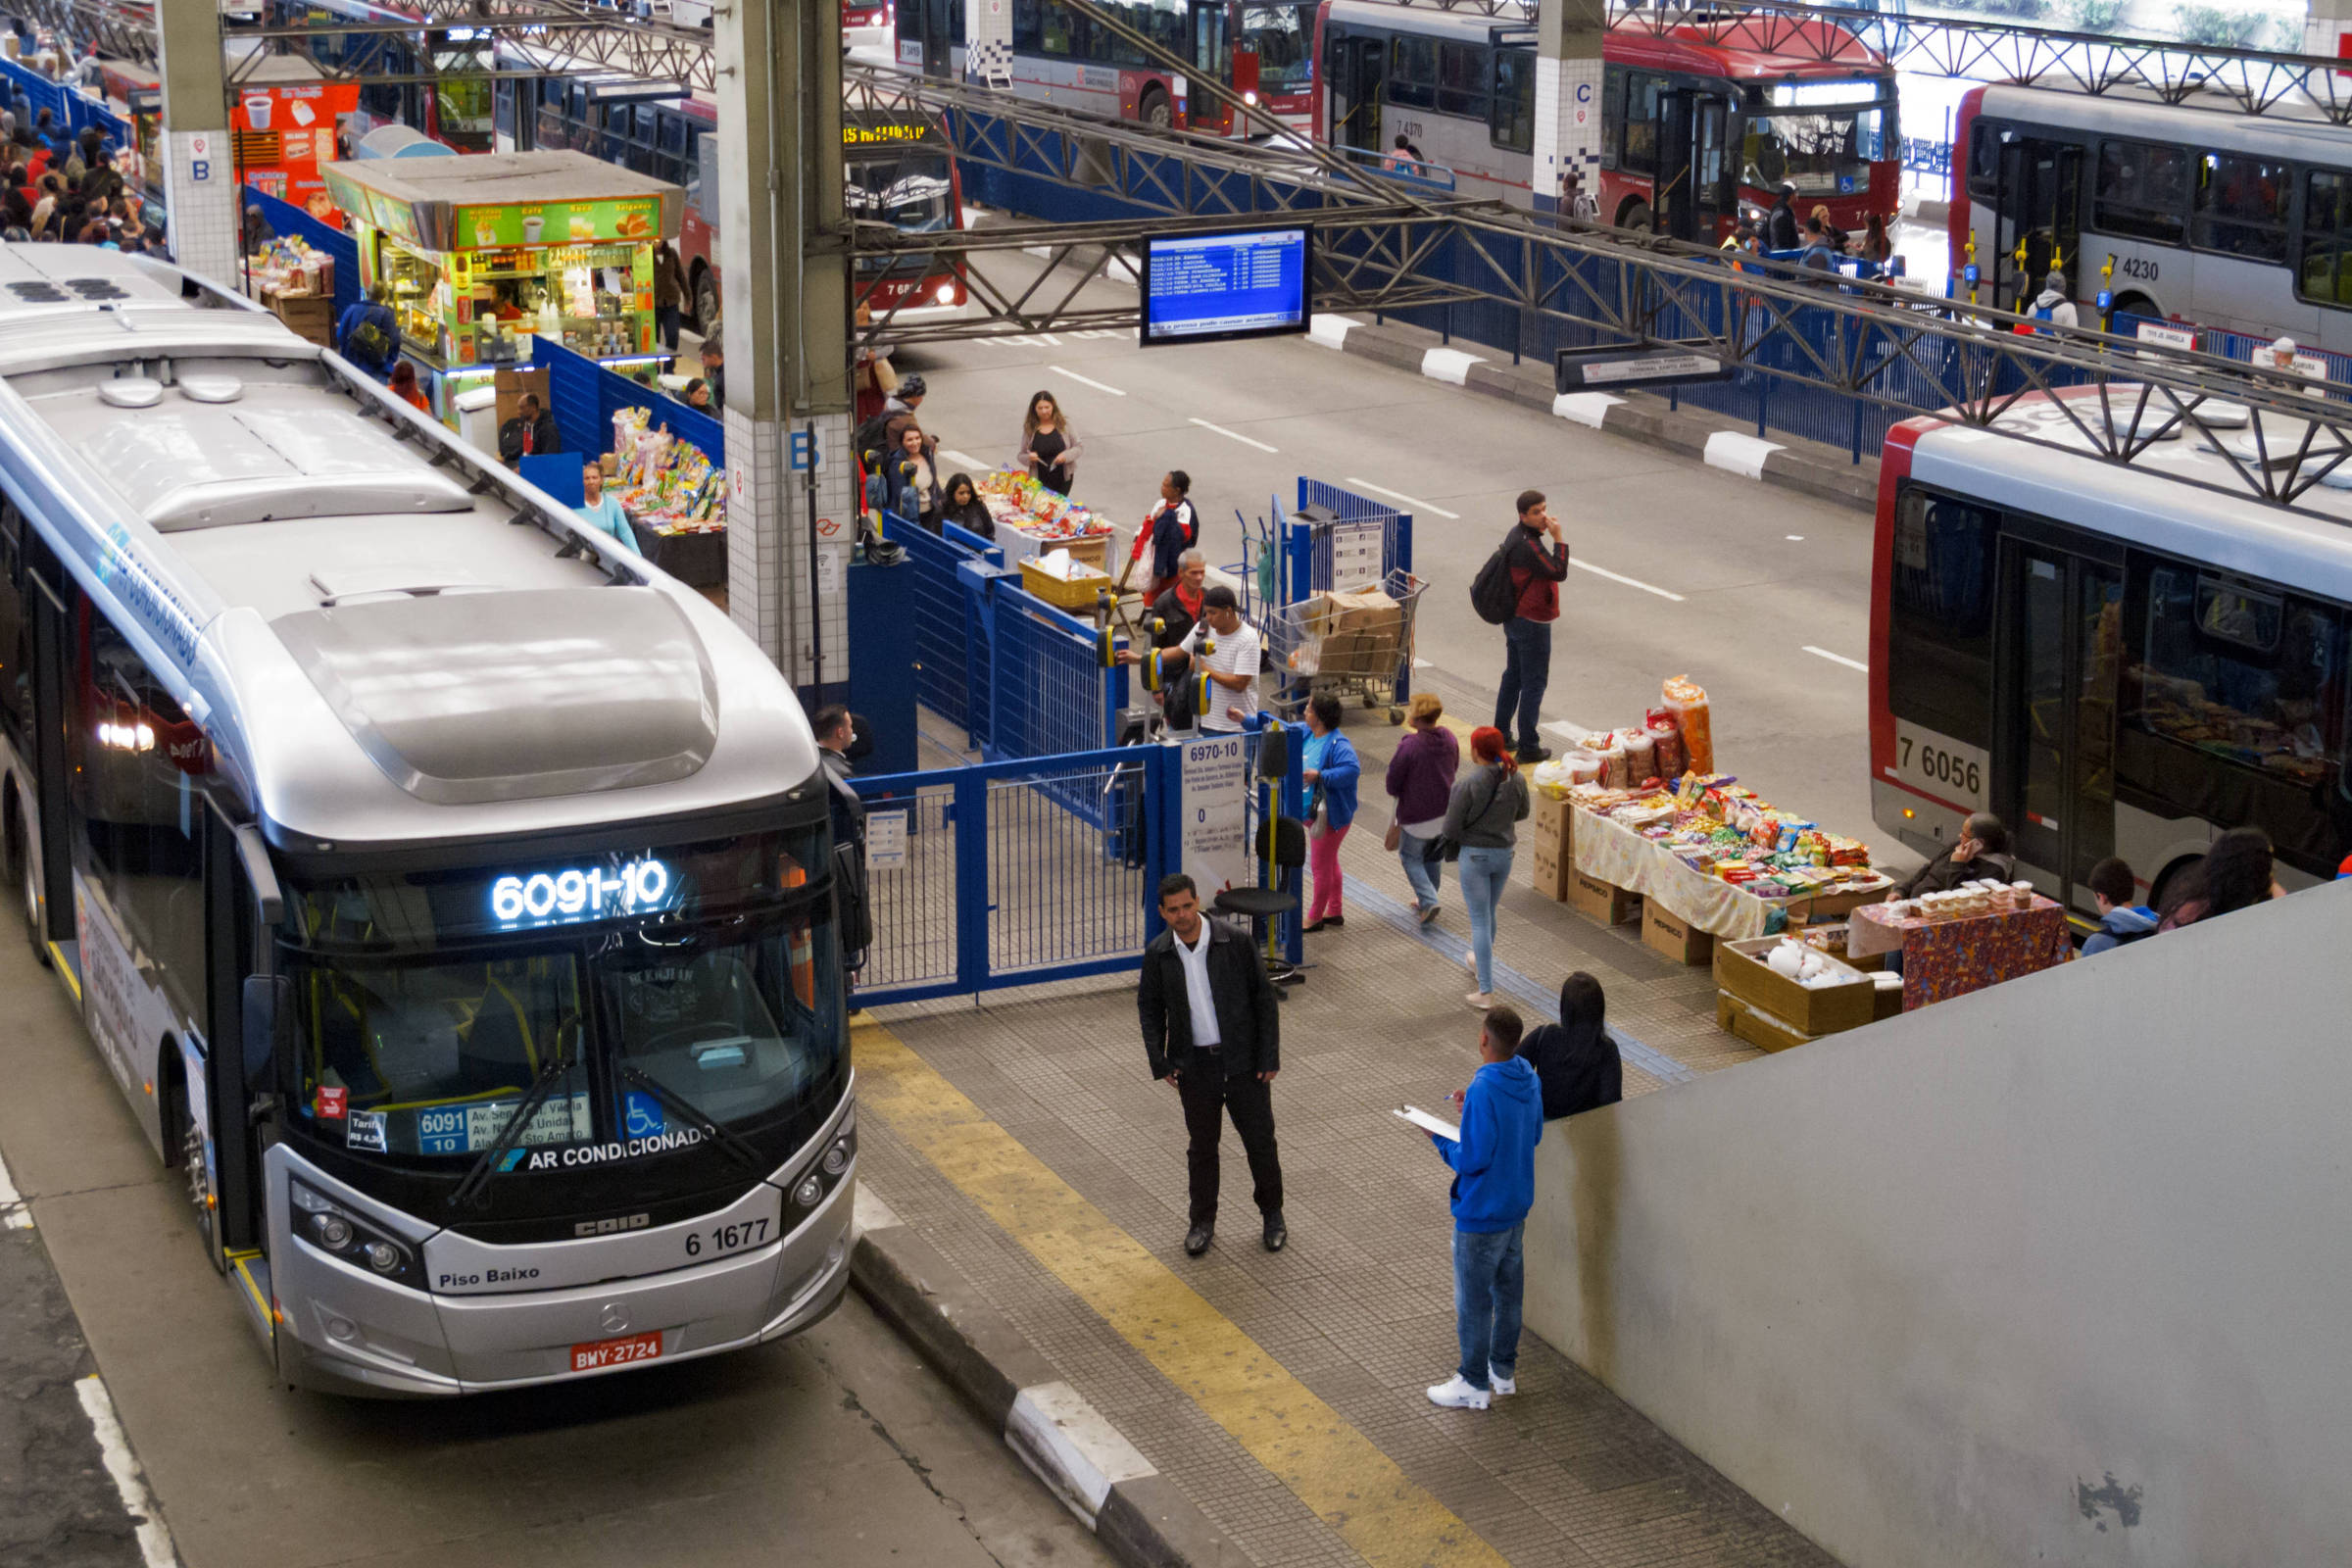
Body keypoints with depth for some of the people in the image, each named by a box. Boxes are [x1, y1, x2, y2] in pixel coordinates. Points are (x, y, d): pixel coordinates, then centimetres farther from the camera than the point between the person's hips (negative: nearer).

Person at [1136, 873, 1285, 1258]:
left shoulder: (1234, 941, -11)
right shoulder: (1158, 954, -4)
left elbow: (1264, 998, -5)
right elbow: (1149, 1008, 8)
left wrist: (1269, 1057, -7)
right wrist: (1159, 1062, 0)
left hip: (1242, 1060, -1)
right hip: (1195, 1064, 2)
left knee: (1260, 1139, 7)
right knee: (1202, 1145, 10)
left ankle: (1272, 1214, 27)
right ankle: (1203, 1222, 26)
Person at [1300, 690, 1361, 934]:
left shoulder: (1338, 744, -24)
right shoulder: (1306, 735, 2)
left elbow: (1352, 770, -36)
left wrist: (1320, 775, -36)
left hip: (1331, 816, -9)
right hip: (1314, 813, 9)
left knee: (1321, 866, 3)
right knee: (1329, 863, 21)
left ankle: (1315, 917, 17)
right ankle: (1334, 912, 35)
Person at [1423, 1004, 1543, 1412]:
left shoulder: (1484, 1092, -28)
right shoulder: (1530, 1081, -3)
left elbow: (1473, 1159, -27)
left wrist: (1439, 1138, -10)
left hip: (1481, 1215, -8)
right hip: (1517, 1206, 8)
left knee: (1473, 1300, 7)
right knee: (1509, 1289, 21)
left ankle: (1474, 1385, 19)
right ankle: (1504, 1370, 34)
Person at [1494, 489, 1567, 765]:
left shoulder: (1517, 536, 7)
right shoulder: (1529, 545, -25)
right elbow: (1558, 572, -27)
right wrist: (1558, 538, -24)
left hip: (1514, 618, 10)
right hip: (1532, 623, -10)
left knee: (1513, 677, 20)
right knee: (1534, 683, -2)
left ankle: (1500, 735, 30)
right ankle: (1528, 747, 2)